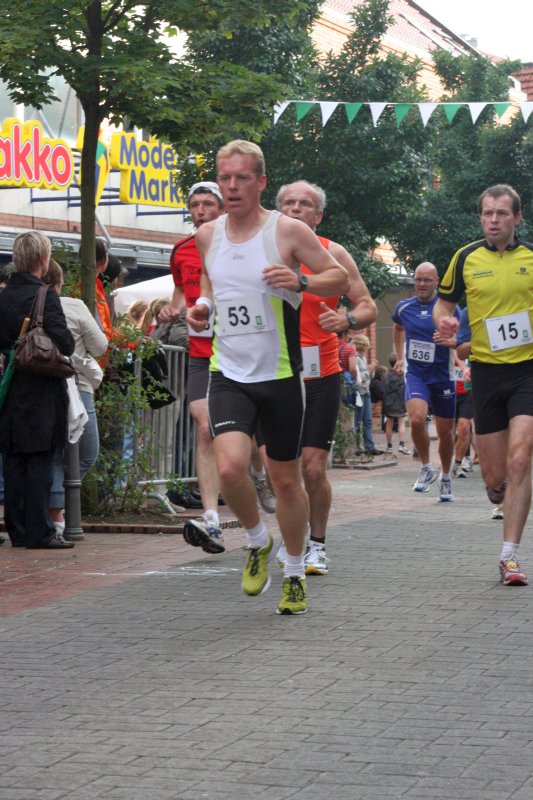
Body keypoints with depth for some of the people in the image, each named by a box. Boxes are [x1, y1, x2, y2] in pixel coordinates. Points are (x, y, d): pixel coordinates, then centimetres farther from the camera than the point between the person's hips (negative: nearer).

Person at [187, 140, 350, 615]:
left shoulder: (288, 230, -7)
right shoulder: (208, 236, 6)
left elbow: (339, 278, -2)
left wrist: (301, 281, -21)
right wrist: (201, 305, 5)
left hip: (280, 375, -2)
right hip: (228, 374, 2)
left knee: (286, 479, 8)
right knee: (230, 467, -20)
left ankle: (295, 576, 28)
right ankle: (258, 541, 10)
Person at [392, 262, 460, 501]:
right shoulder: (404, 307, 3)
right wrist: (399, 357, 21)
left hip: (442, 376, -1)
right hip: (415, 373, 1)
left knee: (445, 432, 7)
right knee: (416, 419, -24)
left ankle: (445, 478, 29)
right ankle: (426, 468, -3)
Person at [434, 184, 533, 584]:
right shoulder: (466, 258, 3)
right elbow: (444, 303, 13)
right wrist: (444, 322, -9)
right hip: (486, 369, 1)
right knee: (494, 474, 3)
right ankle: (499, 488, 43)